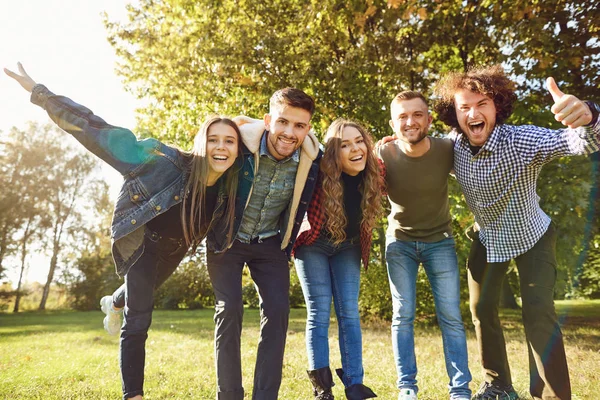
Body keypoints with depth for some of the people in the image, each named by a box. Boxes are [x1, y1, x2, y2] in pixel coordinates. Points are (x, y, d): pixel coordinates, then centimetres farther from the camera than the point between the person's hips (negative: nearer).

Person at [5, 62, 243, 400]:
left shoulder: (230, 186, -23)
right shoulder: (167, 163, -36)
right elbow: (100, 133, -34)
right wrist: (39, 92, -33)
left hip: (176, 249, 6)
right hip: (144, 242, -6)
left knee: (143, 291, 34)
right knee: (138, 322, -7)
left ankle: (113, 304, 69)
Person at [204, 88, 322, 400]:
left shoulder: (311, 158, -16)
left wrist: (289, 242, 9)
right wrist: (214, 235, -2)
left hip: (270, 243, 3)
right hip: (227, 239, -2)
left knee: (277, 311, -6)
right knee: (229, 310, -10)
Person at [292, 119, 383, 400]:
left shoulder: (373, 175, -17)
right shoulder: (321, 175, -28)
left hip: (348, 247, 3)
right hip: (313, 244, -3)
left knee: (349, 313, 2)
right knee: (319, 313, -5)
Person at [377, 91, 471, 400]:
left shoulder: (447, 150, -18)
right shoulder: (383, 155, -18)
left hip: (440, 240, 0)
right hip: (400, 241, 0)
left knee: (450, 316, 0)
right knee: (403, 315, 2)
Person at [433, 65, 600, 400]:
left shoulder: (522, 140, -32)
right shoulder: (454, 145, -19)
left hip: (532, 236, -4)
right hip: (489, 238, 5)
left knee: (538, 313, -12)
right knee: (482, 309, 10)